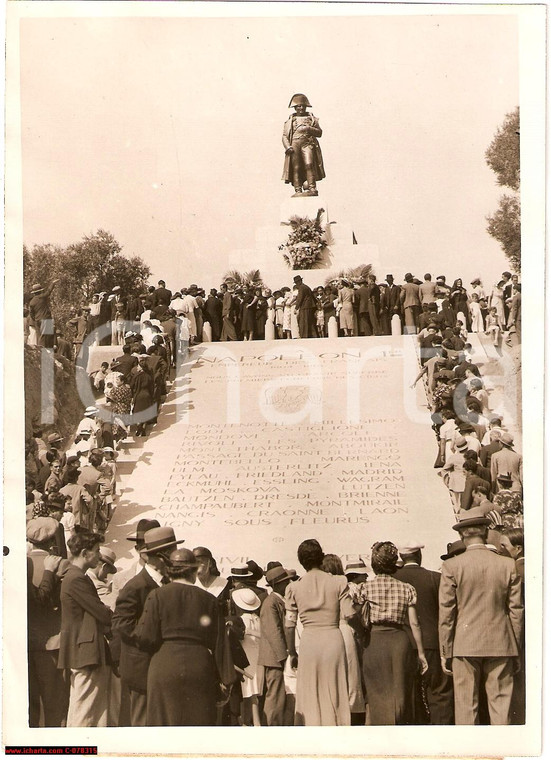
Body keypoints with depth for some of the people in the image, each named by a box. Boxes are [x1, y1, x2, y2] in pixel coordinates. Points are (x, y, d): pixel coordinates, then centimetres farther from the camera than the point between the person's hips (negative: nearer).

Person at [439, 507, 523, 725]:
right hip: (501, 646, 2)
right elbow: (516, 610, 4)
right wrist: (515, 648, 13)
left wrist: (445, 652, 4)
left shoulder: (452, 566, -5)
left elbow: (446, 614, -3)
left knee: (466, 707, 4)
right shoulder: (508, 565, 1)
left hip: (465, 646, -2)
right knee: (501, 704, 6)